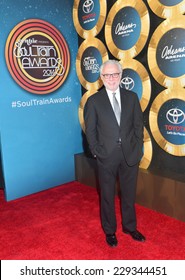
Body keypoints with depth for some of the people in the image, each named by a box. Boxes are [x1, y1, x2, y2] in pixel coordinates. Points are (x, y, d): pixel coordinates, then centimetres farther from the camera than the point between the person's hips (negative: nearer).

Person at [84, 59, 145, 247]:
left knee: (129, 193, 16)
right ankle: (109, 231, 31)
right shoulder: (94, 101, -2)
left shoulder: (131, 97, 4)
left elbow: (138, 125, 5)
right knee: (107, 196, 12)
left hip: (130, 155, 2)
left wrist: (138, 148, -1)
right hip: (107, 157, -2)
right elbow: (90, 130, -1)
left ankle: (130, 226, 37)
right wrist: (96, 152, -7)